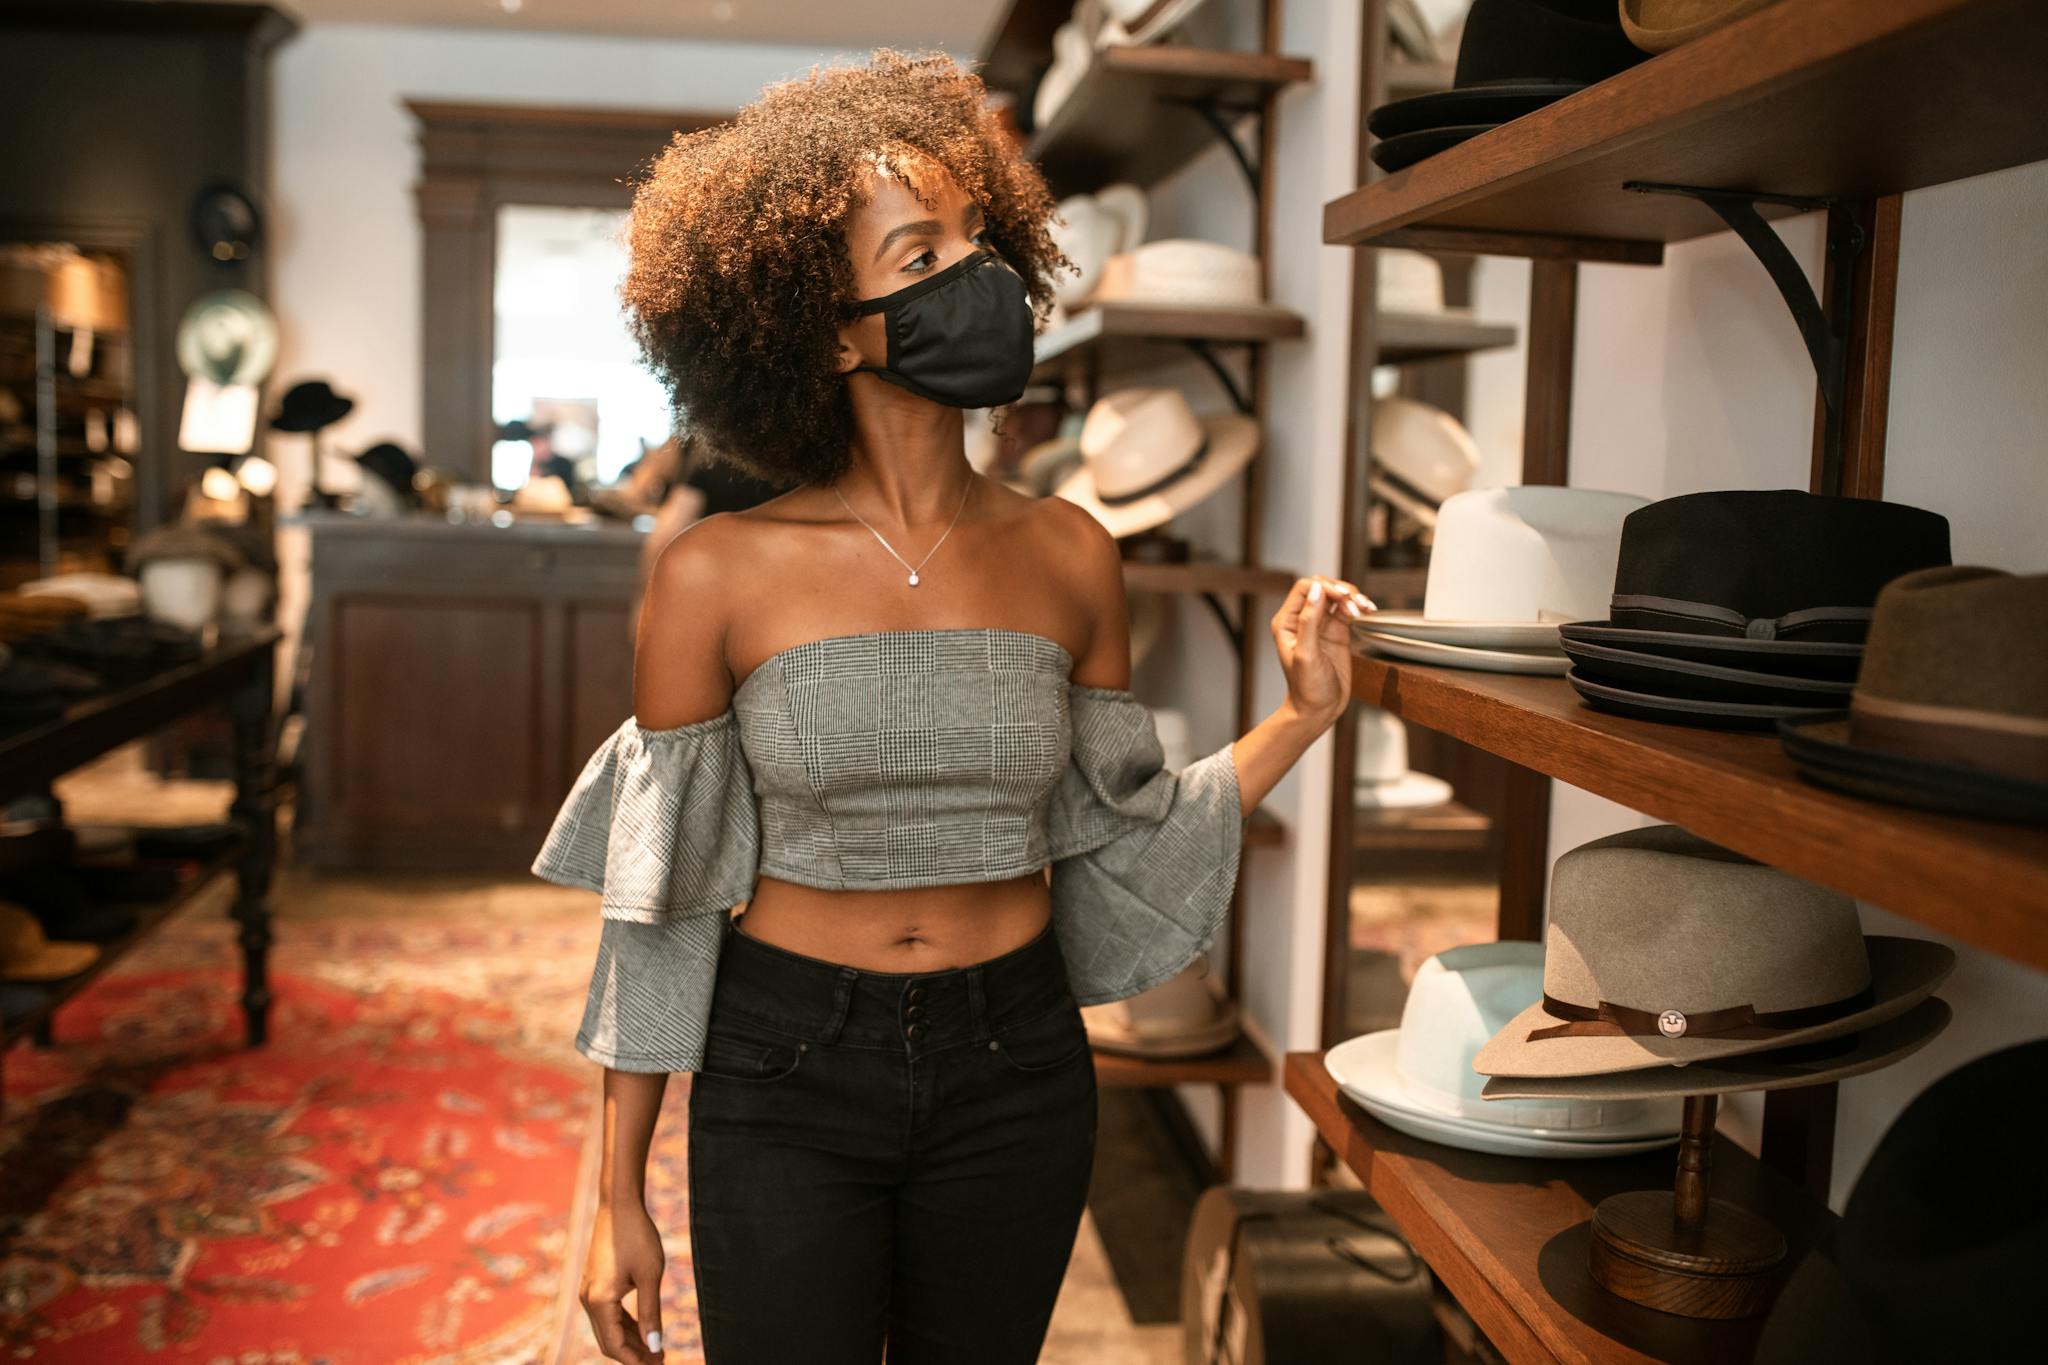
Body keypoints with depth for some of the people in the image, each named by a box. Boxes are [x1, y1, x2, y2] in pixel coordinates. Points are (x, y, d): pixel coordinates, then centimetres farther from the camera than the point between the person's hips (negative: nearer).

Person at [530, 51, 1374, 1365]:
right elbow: (661, 898, -5)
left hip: (1015, 1073, 3)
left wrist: (1301, 715, -4)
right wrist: (621, 1195, -1)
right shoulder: (721, 576, -10)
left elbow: (1120, 838, 6)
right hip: (783, 1072, -2)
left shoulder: (1067, 556, -1)